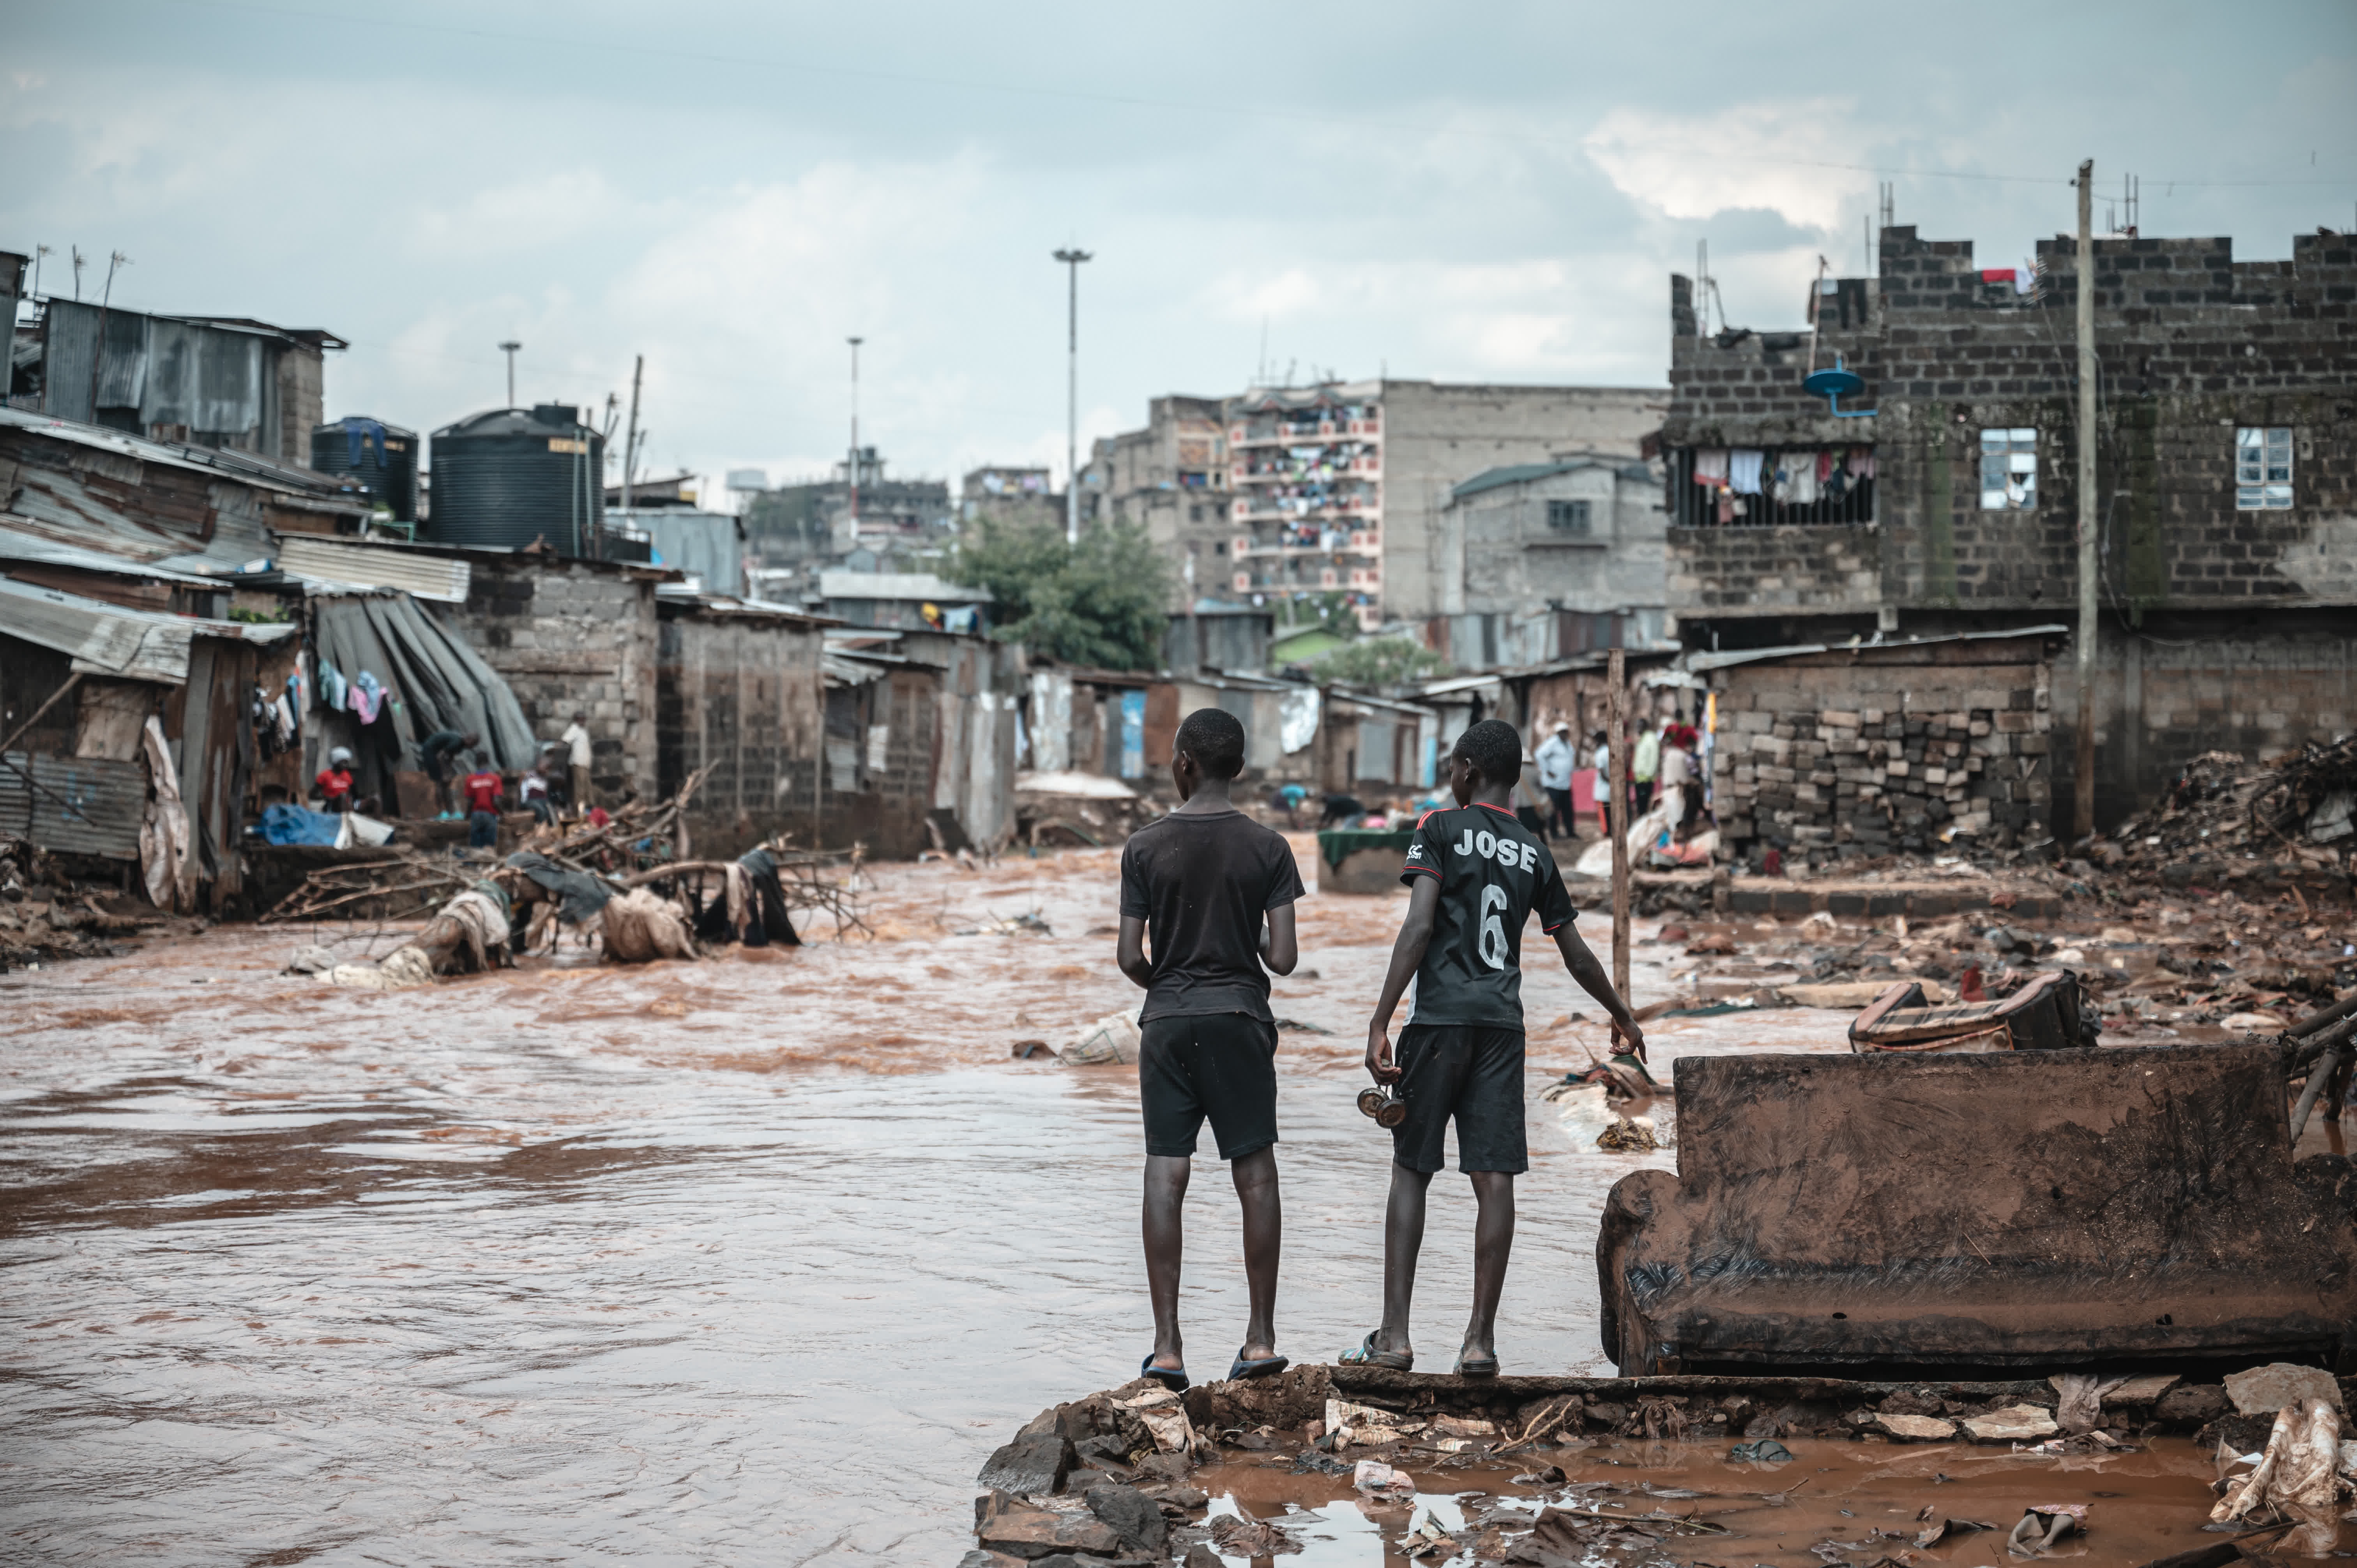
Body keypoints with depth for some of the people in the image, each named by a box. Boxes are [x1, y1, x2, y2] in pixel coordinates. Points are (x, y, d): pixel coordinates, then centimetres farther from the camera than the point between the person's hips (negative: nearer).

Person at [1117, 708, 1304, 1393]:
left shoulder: (1145, 847, -2)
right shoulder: (1267, 848, -2)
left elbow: (1129, 957, -2)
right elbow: (1283, 958, -5)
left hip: (1168, 1022, 0)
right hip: (1240, 1018, 0)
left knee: (1165, 1177, 0)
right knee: (1256, 1175, 5)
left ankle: (1167, 1345, -3)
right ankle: (1261, 1336, 5)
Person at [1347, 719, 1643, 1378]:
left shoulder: (1441, 830, 0)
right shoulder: (1534, 852, 14)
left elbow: (1418, 927, -12)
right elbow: (1577, 957, 19)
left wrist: (1379, 1022, -15)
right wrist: (1623, 1018, 35)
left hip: (1441, 1019, -3)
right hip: (1504, 1025, 3)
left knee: (1411, 1170, 4)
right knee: (1494, 1179, 0)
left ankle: (1394, 1335, -2)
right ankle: (1480, 1338, -2)